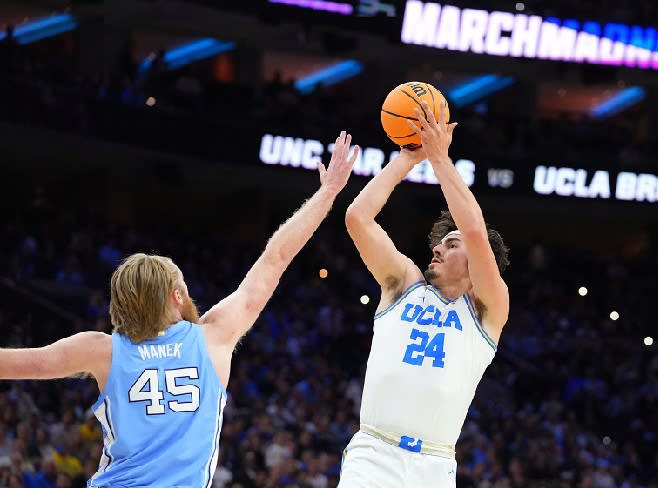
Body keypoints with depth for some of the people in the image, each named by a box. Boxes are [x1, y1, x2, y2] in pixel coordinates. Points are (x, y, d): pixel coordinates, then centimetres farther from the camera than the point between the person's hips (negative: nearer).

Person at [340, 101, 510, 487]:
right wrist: (408, 158, 8)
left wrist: (440, 157, -2)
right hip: (373, 456, 1)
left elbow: (476, 231, -9)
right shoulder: (405, 283, 15)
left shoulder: (487, 309, 7)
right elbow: (357, 217, 4)